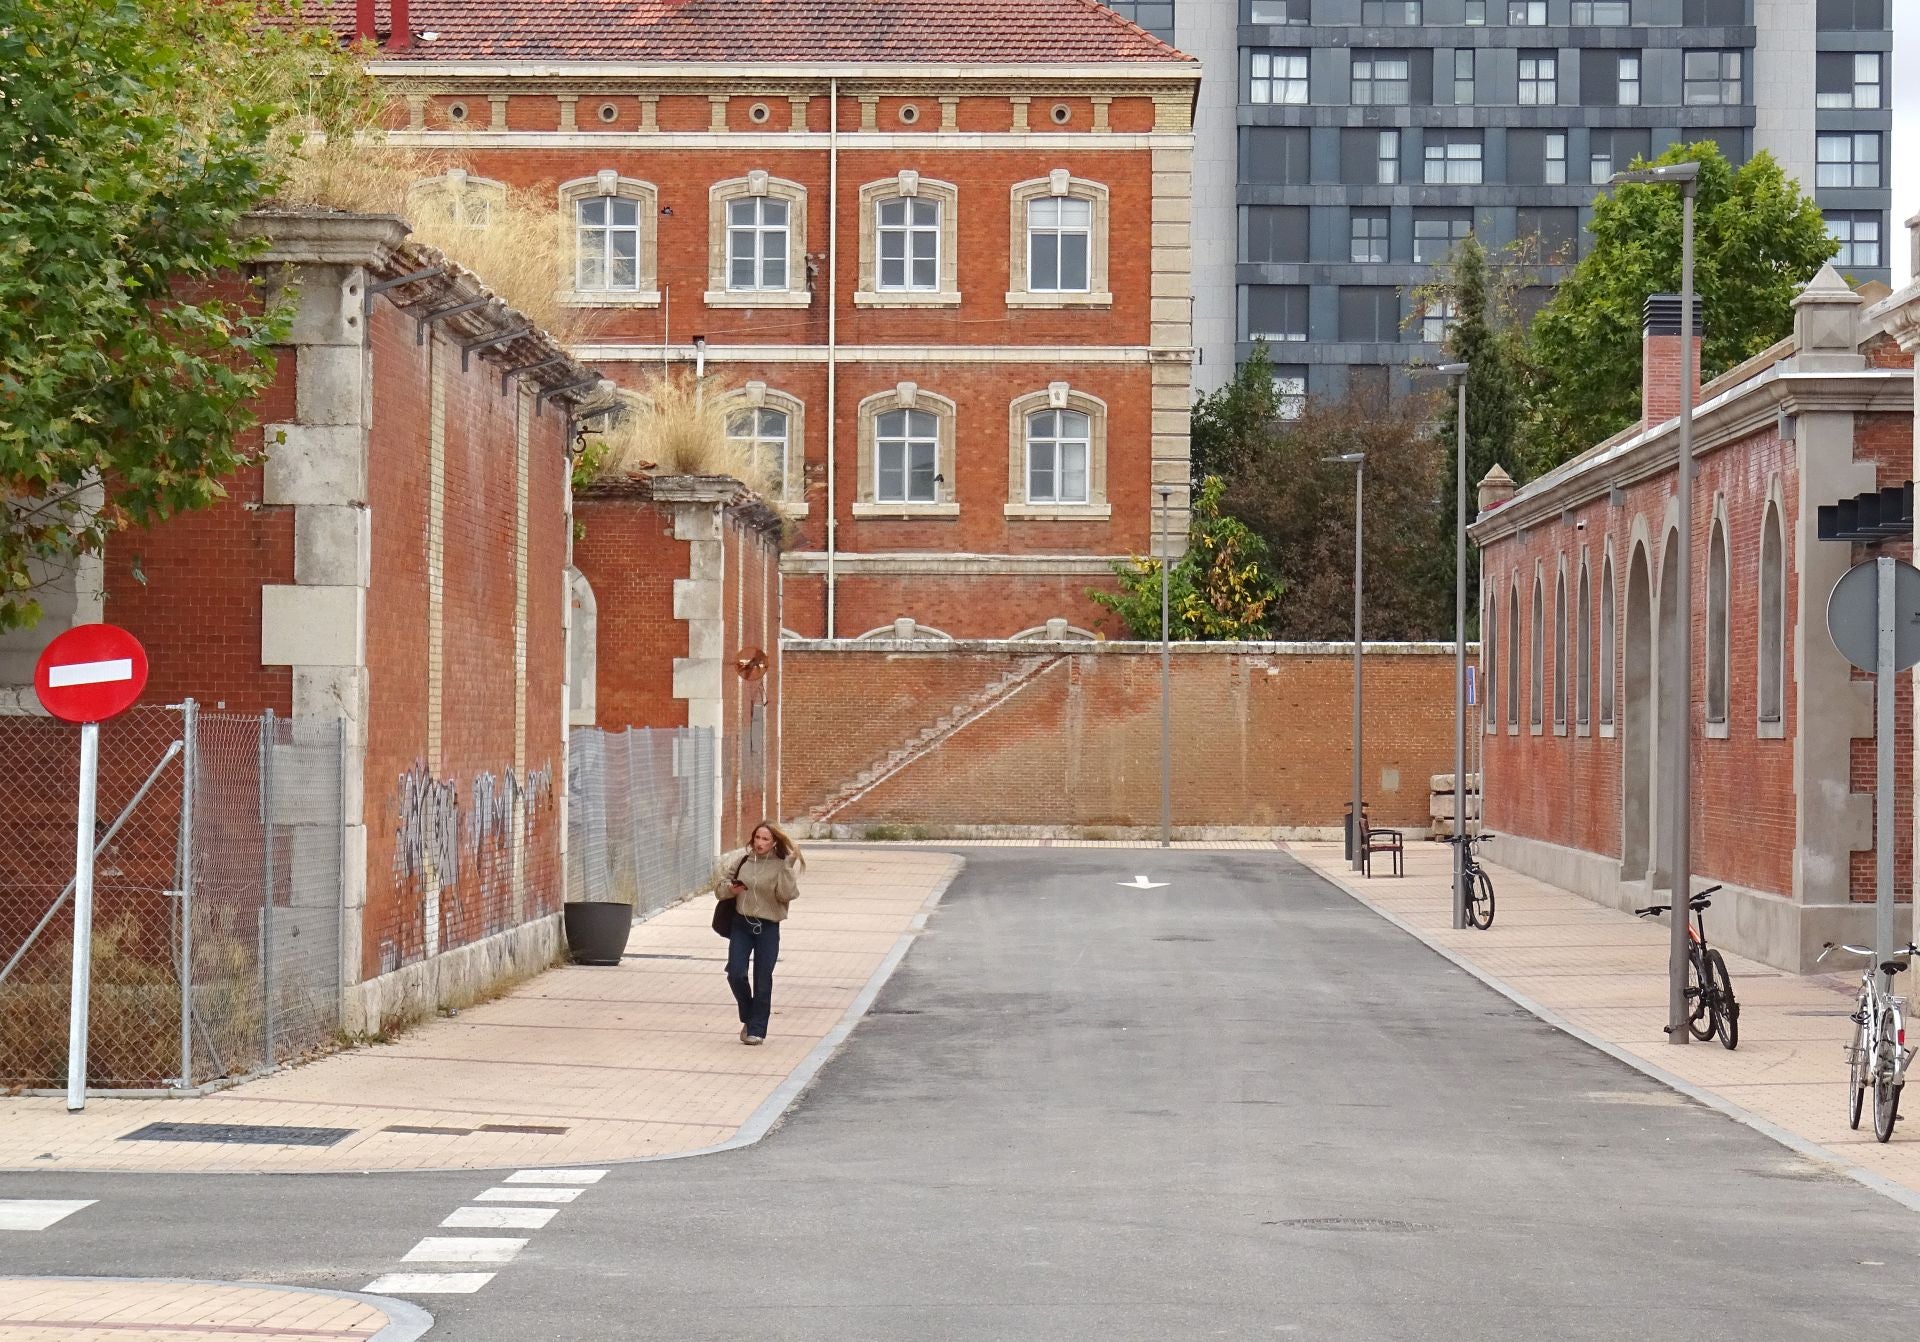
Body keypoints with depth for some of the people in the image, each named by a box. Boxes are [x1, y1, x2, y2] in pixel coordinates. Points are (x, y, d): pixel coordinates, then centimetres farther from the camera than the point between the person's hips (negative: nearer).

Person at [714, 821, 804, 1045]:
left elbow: (788, 894, -19)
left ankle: (757, 1029, 11)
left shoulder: (780, 866, -6)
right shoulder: (741, 860, 2)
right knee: (735, 974, -4)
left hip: (768, 927, -2)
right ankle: (749, 1018, 20)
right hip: (741, 924, 2)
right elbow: (720, 888, 8)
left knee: (762, 980, 1)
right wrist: (730, 888, -13)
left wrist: (789, 866, -25)